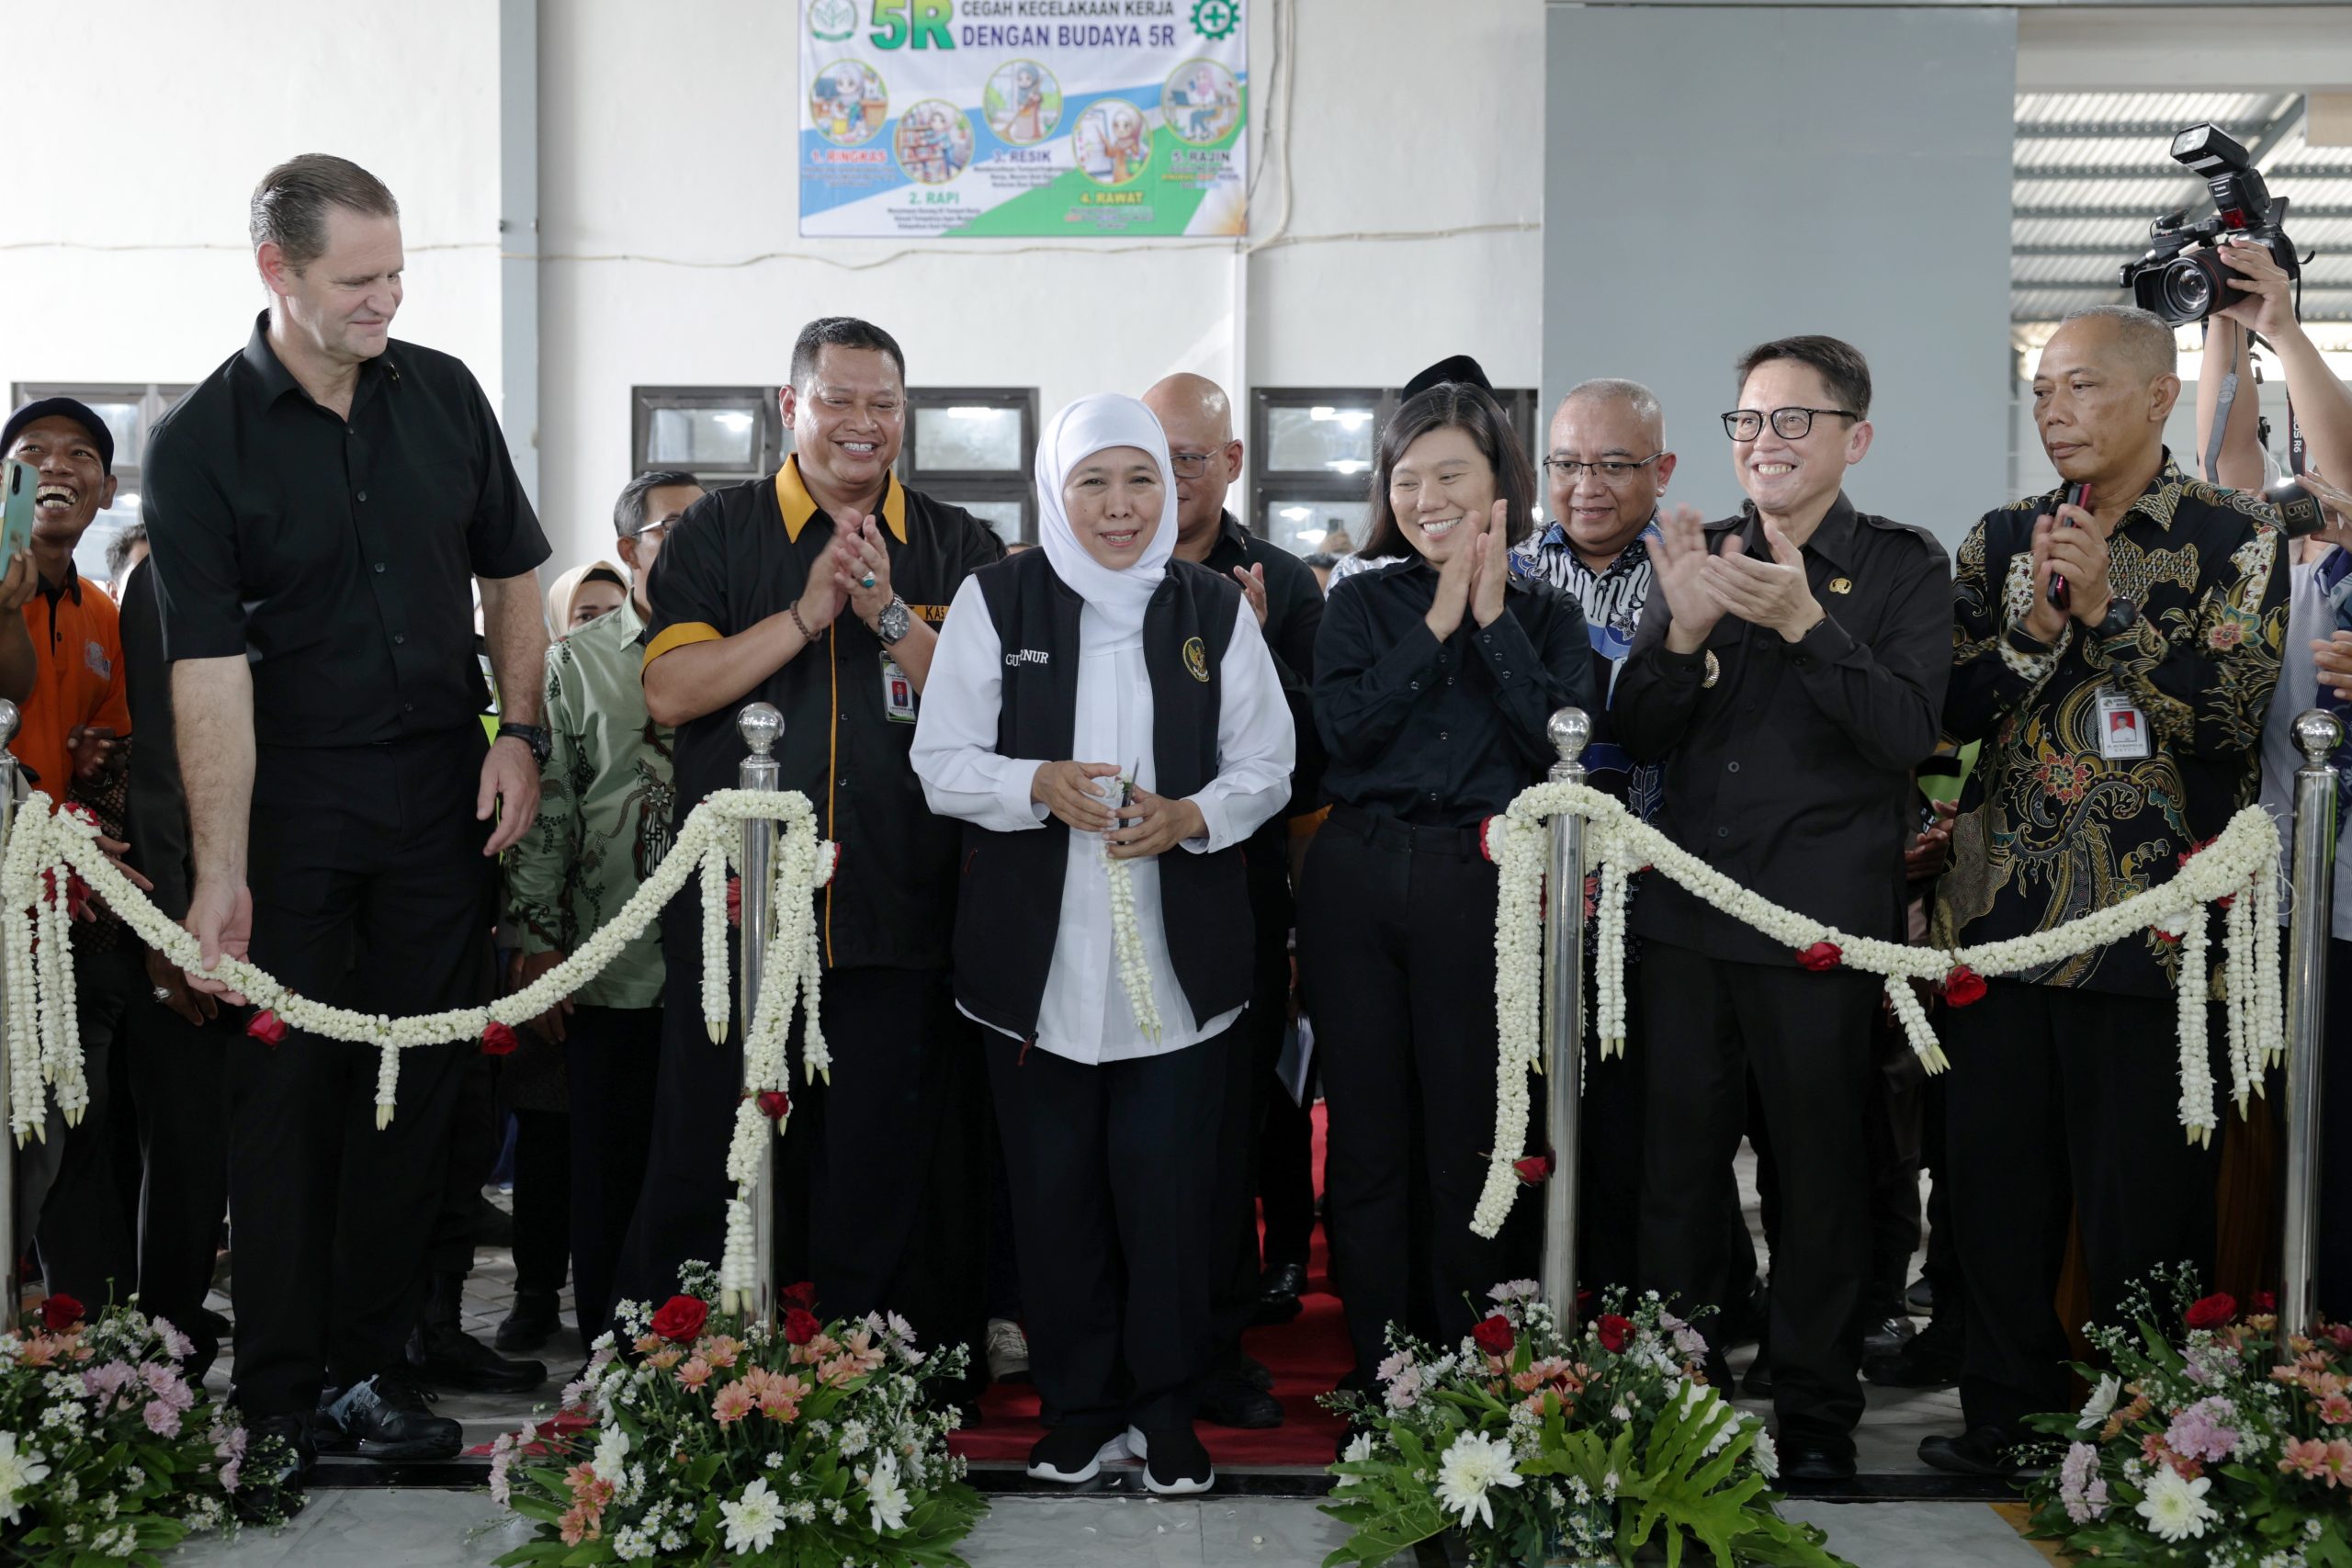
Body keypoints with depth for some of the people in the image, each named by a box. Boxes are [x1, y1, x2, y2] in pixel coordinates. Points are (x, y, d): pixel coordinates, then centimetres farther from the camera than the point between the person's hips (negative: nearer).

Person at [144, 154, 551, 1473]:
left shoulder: (444, 393, 5)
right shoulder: (201, 444, -6)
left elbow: (512, 575, 14)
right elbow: (210, 669, -13)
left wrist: (521, 735, 2)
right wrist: (219, 874, -17)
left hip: (446, 803, 3)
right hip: (291, 810, -3)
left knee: (419, 1082, 6)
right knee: (289, 1082, 2)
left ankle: (370, 1361, 18)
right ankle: (282, 1386, 13)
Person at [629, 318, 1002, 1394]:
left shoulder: (955, 549, 10)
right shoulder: (716, 533, 7)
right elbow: (669, 691, -4)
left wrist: (888, 611, -13)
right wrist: (806, 615, -12)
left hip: (897, 918, 1)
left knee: (887, 1176, 6)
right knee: (711, 1165, 6)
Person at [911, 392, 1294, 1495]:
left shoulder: (1216, 608, 6)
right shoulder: (995, 601, 2)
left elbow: (1265, 767, 7)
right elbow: (941, 764, 0)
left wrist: (1191, 814, -13)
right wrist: (1040, 784, -18)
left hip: (1180, 958, 0)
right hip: (1036, 958, 0)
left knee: (1167, 1178, 0)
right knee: (1054, 1184, 6)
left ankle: (1166, 1404, 16)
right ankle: (1078, 1400, 21)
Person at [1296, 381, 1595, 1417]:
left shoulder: (1546, 614, 8)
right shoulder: (1361, 603, 9)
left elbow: (1562, 742, -8)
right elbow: (1344, 727, -7)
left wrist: (1493, 617, -8)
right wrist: (1440, 622, -7)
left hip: (1483, 891, -1)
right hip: (1358, 884, 1)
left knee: (1473, 1145, 3)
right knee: (1366, 1144, 5)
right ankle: (1381, 1376, 17)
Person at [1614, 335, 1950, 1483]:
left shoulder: (1902, 567, 0)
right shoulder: (1701, 554, 9)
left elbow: (1907, 730, -13)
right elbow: (1638, 737, 3)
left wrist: (1805, 623, -26)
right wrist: (1683, 632, -15)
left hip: (1821, 922, -3)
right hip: (1685, 912, 3)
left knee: (1818, 1167, 7)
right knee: (1674, 1159, 11)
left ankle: (1817, 1410, 21)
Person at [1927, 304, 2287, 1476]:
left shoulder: (2235, 540, 1)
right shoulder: (2003, 541, 12)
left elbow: (2233, 713, -10)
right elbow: (1955, 710, 6)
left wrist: (2107, 607, -16)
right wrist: (2033, 625, -11)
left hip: (2149, 925, -3)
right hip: (2004, 916, 4)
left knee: (2142, 1203, 2)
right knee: (1996, 1185, 8)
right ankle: (2007, 1412, 22)